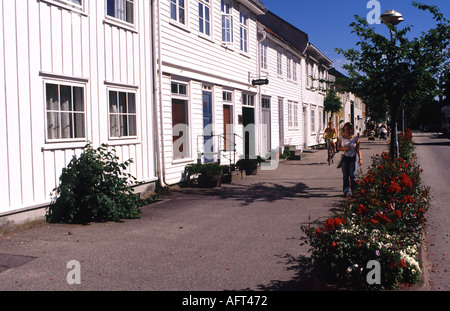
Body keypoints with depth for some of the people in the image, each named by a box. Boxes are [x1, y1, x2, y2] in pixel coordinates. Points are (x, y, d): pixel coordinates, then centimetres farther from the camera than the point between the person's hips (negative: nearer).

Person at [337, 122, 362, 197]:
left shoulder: (355, 138, -2)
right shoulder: (341, 138, 1)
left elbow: (358, 149, 2)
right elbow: (338, 147, 11)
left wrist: (360, 158, -4)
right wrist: (344, 149, -10)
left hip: (353, 158, -1)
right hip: (345, 158, 1)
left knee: (352, 174, -7)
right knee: (345, 176, 0)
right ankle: (346, 191, 7)